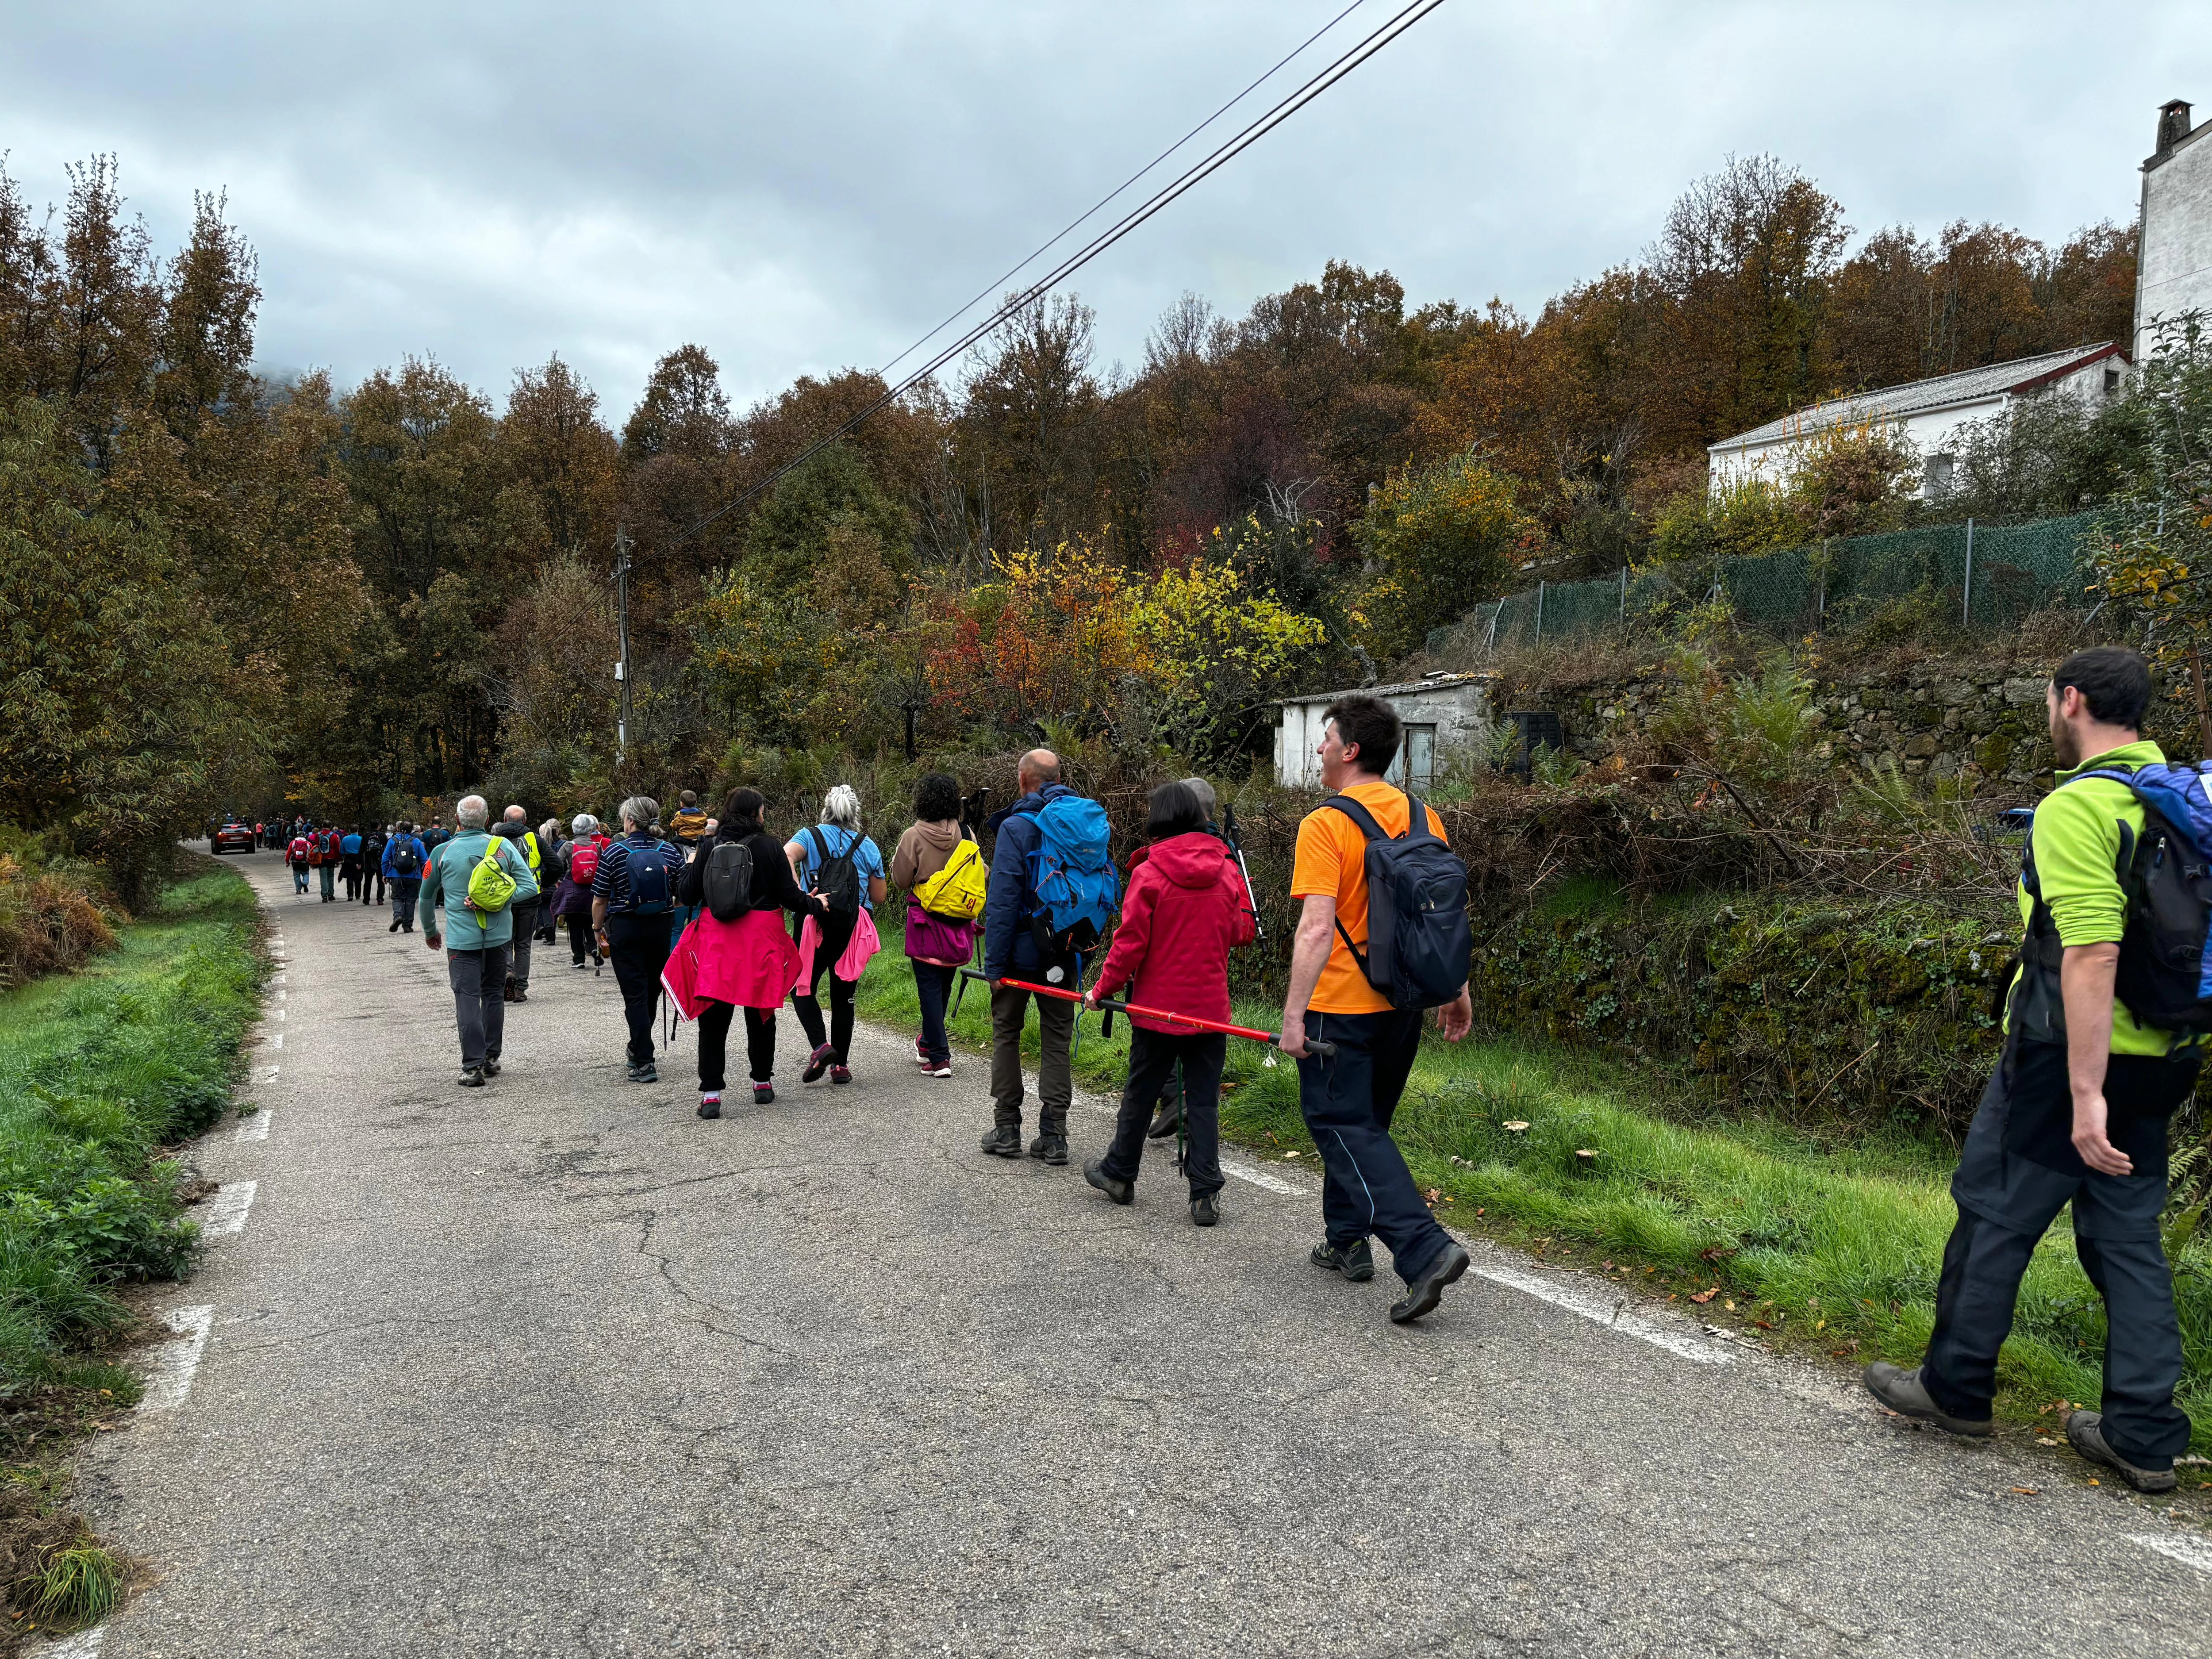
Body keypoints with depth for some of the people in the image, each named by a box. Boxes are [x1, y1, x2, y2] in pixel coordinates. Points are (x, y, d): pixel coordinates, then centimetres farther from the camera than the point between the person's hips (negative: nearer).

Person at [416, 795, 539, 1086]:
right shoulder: (503, 847, -2)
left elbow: (426, 898, 8)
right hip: (498, 936, 2)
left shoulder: (443, 852, -4)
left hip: (461, 939, -2)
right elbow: (530, 887, -8)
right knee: (493, 995, 15)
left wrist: (430, 931, 23)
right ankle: (492, 1058, 21)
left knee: (467, 999, -1)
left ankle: (473, 1066, -6)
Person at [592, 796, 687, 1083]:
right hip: (661, 929, 4)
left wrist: (598, 929, 9)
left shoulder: (614, 853, -9)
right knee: (652, 992, 17)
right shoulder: (670, 852, 0)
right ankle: (638, 1049, 35)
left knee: (635, 996, -1)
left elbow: (600, 900, -6)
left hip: (625, 928, -3)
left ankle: (644, 1064, -5)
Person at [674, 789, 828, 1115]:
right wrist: (816, 906, 13)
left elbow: (687, 895, 2)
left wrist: (690, 865, 21)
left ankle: (711, 1094, -1)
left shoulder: (709, 846, 0)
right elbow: (788, 895, -5)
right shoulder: (768, 846, -5)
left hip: (716, 941, 1)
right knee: (760, 1012, 15)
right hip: (760, 940, -1)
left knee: (714, 1018, 4)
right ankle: (763, 1082, 26)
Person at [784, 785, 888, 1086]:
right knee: (843, 996, 11)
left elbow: (785, 857, -19)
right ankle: (841, 1064, 11)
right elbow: (879, 896, 11)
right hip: (853, 927, 2)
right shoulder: (868, 847, 8)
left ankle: (820, 1045, -11)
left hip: (816, 923, -2)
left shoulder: (810, 836, 2)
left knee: (802, 988, 10)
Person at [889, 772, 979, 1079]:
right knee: (944, 984, 18)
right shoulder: (965, 835, -2)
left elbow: (900, 881, -5)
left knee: (930, 987, 0)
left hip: (926, 922, -4)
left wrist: (896, 859, 13)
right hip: (960, 924, 4)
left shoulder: (914, 836, -12)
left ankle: (939, 1058, -3)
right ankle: (929, 1043, 36)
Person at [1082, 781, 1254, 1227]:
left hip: (1158, 1006, -2)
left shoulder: (1150, 874, -12)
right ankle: (1205, 1194, 5)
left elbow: (1130, 943, -12)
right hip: (1211, 1006, 2)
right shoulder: (1226, 870, -1)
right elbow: (1243, 932, 7)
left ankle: (1120, 1173, 29)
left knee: (1140, 1093, 13)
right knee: (1204, 1099, 7)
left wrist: (1102, 990, -1)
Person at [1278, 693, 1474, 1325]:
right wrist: (1456, 990, 17)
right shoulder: (1424, 818, 5)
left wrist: (1294, 1013, -20)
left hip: (1340, 1009, -7)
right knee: (1364, 1123, 20)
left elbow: (1317, 928, -23)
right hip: (1403, 1005, 7)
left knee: (1345, 1128, 0)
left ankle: (1426, 1249, -11)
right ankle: (1346, 1240, 31)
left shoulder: (1325, 825, -16)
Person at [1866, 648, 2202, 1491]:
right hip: (2159, 1059, 8)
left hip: (2070, 1055, -8)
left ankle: (1954, 1386, 21)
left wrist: (2085, 1094, -25)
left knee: (1995, 1215, 7)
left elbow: (2093, 955, -26)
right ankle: (2144, 1435, 19)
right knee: (2128, 1234, 14)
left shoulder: (2077, 807, -18)